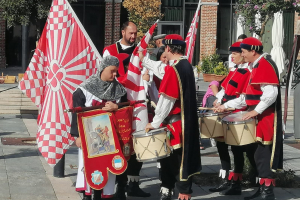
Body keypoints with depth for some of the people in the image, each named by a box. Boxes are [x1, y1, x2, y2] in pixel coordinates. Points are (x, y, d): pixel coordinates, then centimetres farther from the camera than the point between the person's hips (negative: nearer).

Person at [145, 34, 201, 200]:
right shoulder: (186, 65, 9)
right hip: (186, 122, 9)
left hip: (175, 123, -9)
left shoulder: (173, 69, -20)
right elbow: (163, 71, 22)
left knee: (177, 159, -1)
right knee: (168, 155, 16)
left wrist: (155, 123, -13)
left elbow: (167, 99, -21)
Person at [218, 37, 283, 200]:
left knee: (264, 154, -8)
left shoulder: (265, 65, -14)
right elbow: (249, 96, 22)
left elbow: (271, 93, -25)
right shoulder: (257, 66, 17)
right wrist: (226, 106, 19)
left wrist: (256, 111, -25)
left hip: (266, 119, -10)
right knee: (260, 154, 12)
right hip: (260, 119, 10)